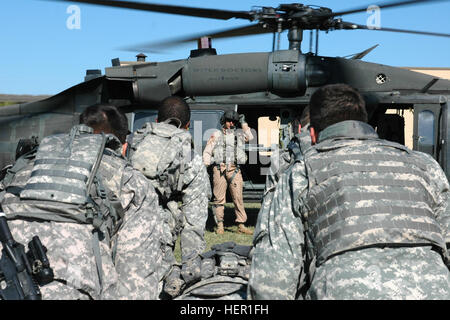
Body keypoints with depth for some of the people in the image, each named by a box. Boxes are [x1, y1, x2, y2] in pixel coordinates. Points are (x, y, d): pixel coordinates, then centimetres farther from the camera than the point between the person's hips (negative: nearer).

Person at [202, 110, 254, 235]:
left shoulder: (238, 134, 18)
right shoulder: (216, 135, 12)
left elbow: (250, 137, 2)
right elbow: (207, 152, 12)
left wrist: (243, 123, 5)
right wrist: (206, 165, -2)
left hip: (234, 170, 1)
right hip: (219, 169, -1)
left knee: (238, 198, -3)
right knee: (219, 198, 0)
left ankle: (241, 225, 2)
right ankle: (220, 225, 8)